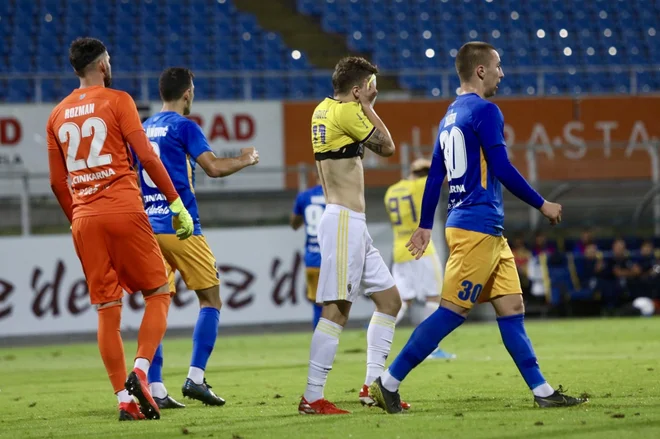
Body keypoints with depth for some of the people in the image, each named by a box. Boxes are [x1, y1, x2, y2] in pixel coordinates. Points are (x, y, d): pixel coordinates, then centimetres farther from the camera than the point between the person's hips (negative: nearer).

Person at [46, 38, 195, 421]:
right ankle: (140, 373, -14)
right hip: (123, 210, -5)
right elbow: (147, 157, -9)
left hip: (84, 218, 5)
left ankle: (125, 399, 2)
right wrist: (178, 205, -5)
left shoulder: (58, 115, 14)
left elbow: (57, 183, 16)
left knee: (108, 311, 7)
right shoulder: (117, 101, -1)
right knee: (158, 294, 6)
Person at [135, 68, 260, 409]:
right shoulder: (183, 126, -5)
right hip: (180, 226, -6)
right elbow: (214, 167, -14)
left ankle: (155, 389, -2)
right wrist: (246, 160, 2)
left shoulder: (143, 129, 15)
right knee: (210, 300, 3)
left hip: (148, 227, 6)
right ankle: (195, 378, -9)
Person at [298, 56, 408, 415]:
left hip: (353, 224, 10)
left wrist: (363, 107, 14)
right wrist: (366, 106, 1)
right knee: (337, 309, -12)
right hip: (344, 220, -10)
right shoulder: (346, 112, -12)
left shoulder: (324, 109, 15)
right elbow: (386, 146, -6)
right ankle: (312, 397, -13)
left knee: (389, 299, 13)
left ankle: (373, 384, 14)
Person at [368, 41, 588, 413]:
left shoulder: (451, 116, 16)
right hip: (478, 226, -10)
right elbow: (502, 169, -16)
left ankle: (543, 392, 6)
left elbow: (435, 176, 17)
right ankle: (388, 383, -6)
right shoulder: (485, 111, -11)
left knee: (512, 307, 7)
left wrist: (426, 226, 21)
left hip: (489, 232, 10)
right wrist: (542, 204, -8)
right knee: (452, 311, -8)